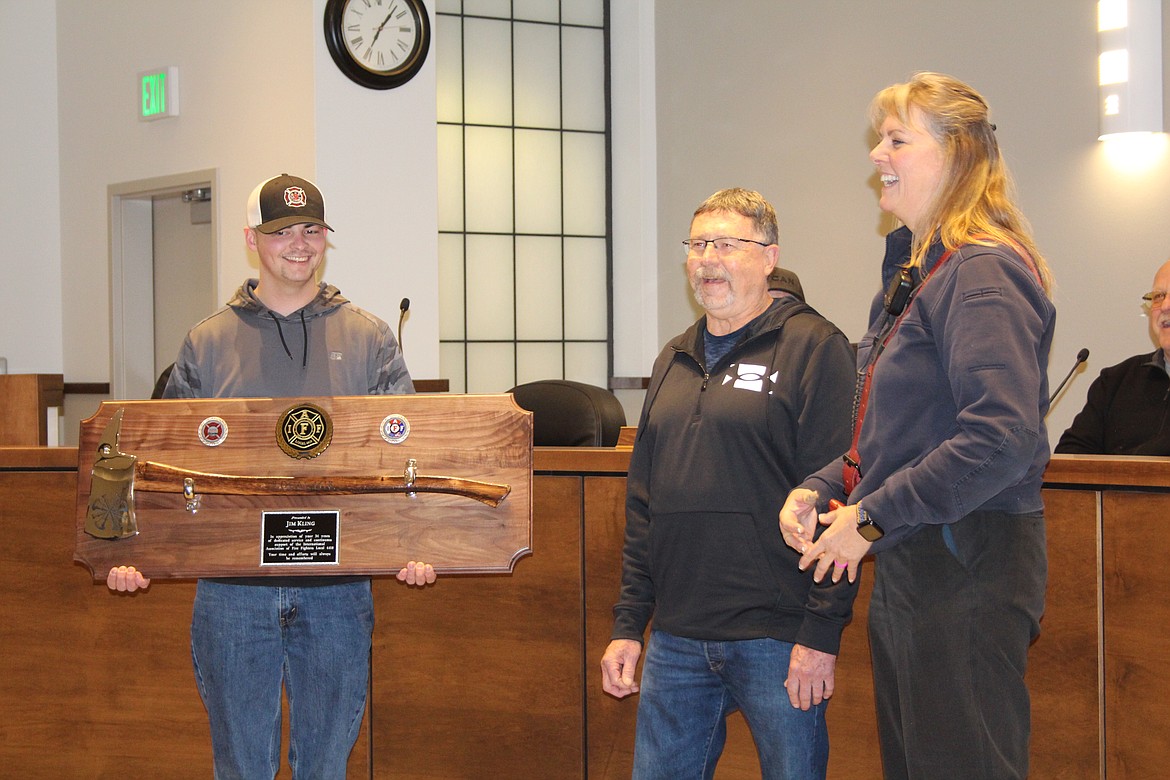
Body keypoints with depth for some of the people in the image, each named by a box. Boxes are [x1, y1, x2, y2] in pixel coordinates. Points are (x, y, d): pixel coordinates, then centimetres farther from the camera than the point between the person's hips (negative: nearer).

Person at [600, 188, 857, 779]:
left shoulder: (814, 348, -4)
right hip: (676, 640, 6)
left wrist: (822, 631, -16)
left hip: (776, 640, -6)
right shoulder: (674, 362, 17)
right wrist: (627, 624, 14)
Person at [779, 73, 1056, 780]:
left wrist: (873, 516, -19)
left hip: (967, 568, -10)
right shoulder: (916, 272, 17)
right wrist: (821, 488, 7)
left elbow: (1002, 438, -26)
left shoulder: (984, 272, -15)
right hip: (909, 564, 10)